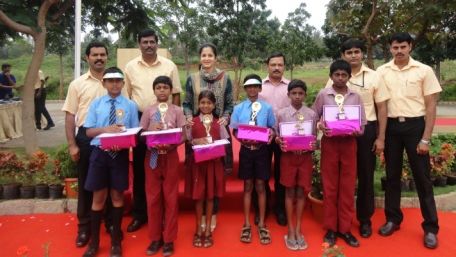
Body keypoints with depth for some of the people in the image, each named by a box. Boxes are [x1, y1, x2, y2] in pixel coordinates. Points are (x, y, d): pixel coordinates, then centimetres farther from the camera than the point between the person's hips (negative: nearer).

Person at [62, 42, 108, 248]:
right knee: (86, 183, 9)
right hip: (86, 137, 0)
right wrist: (72, 144, -5)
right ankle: (84, 226, 23)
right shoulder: (77, 84, 2)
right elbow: (70, 116, 1)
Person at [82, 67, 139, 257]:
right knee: (99, 197, 9)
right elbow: (89, 131, 1)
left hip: (120, 154, 0)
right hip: (100, 153, 1)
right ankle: (94, 241, 26)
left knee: (117, 196, 12)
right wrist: (105, 129, -18)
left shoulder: (130, 105, -1)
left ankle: (116, 240, 29)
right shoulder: (96, 104, 3)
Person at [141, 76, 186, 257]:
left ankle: (169, 239, 18)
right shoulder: (148, 111, 3)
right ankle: (155, 238, 21)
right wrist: (150, 130, -18)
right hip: (152, 156, 1)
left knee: (170, 197, 5)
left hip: (170, 156, -1)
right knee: (153, 198, 7)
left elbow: (183, 135, -4)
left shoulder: (177, 111, 0)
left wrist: (171, 144, -20)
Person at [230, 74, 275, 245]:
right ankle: (247, 224, 21)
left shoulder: (267, 108, 2)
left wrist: (271, 133, -16)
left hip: (262, 149, 0)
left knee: (260, 186, 7)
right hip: (246, 149, 1)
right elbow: (234, 130, 2)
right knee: (248, 186, 9)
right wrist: (242, 139, -17)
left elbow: (272, 128, 6)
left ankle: (261, 224, 20)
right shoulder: (238, 108, 2)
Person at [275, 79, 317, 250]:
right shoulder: (281, 113, -1)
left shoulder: (312, 114, 1)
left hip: (305, 156, 1)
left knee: (301, 192, 8)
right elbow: (277, 136, 2)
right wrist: (278, 141, -19)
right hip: (288, 156, -1)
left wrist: (311, 146, -16)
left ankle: (298, 230, 21)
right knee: (290, 192, 7)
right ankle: (291, 230, 18)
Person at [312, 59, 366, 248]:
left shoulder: (355, 97, 4)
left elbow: (362, 125, 5)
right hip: (329, 143, -1)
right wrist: (320, 126, -16)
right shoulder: (323, 95, 1)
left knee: (347, 188, 6)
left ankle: (345, 228, 18)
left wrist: (355, 131, -16)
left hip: (349, 144, 2)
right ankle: (330, 228, 17)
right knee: (329, 187, 6)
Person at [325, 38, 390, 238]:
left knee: (366, 175, 8)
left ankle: (365, 219, 24)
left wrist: (381, 138, -2)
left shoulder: (374, 77, 1)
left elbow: (382, 108, 2)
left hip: (367, 130, 0)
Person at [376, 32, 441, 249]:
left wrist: (426, 139, -9)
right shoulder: (382, 71, 3)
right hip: (391, 126, 2)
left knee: (422, 176, 3)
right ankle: (393, 219, 25)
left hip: (415, 125, -2)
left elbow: (431, 106, -3)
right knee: (392, 175, 11)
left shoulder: (424, 71, -2)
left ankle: (430, 227, 15)